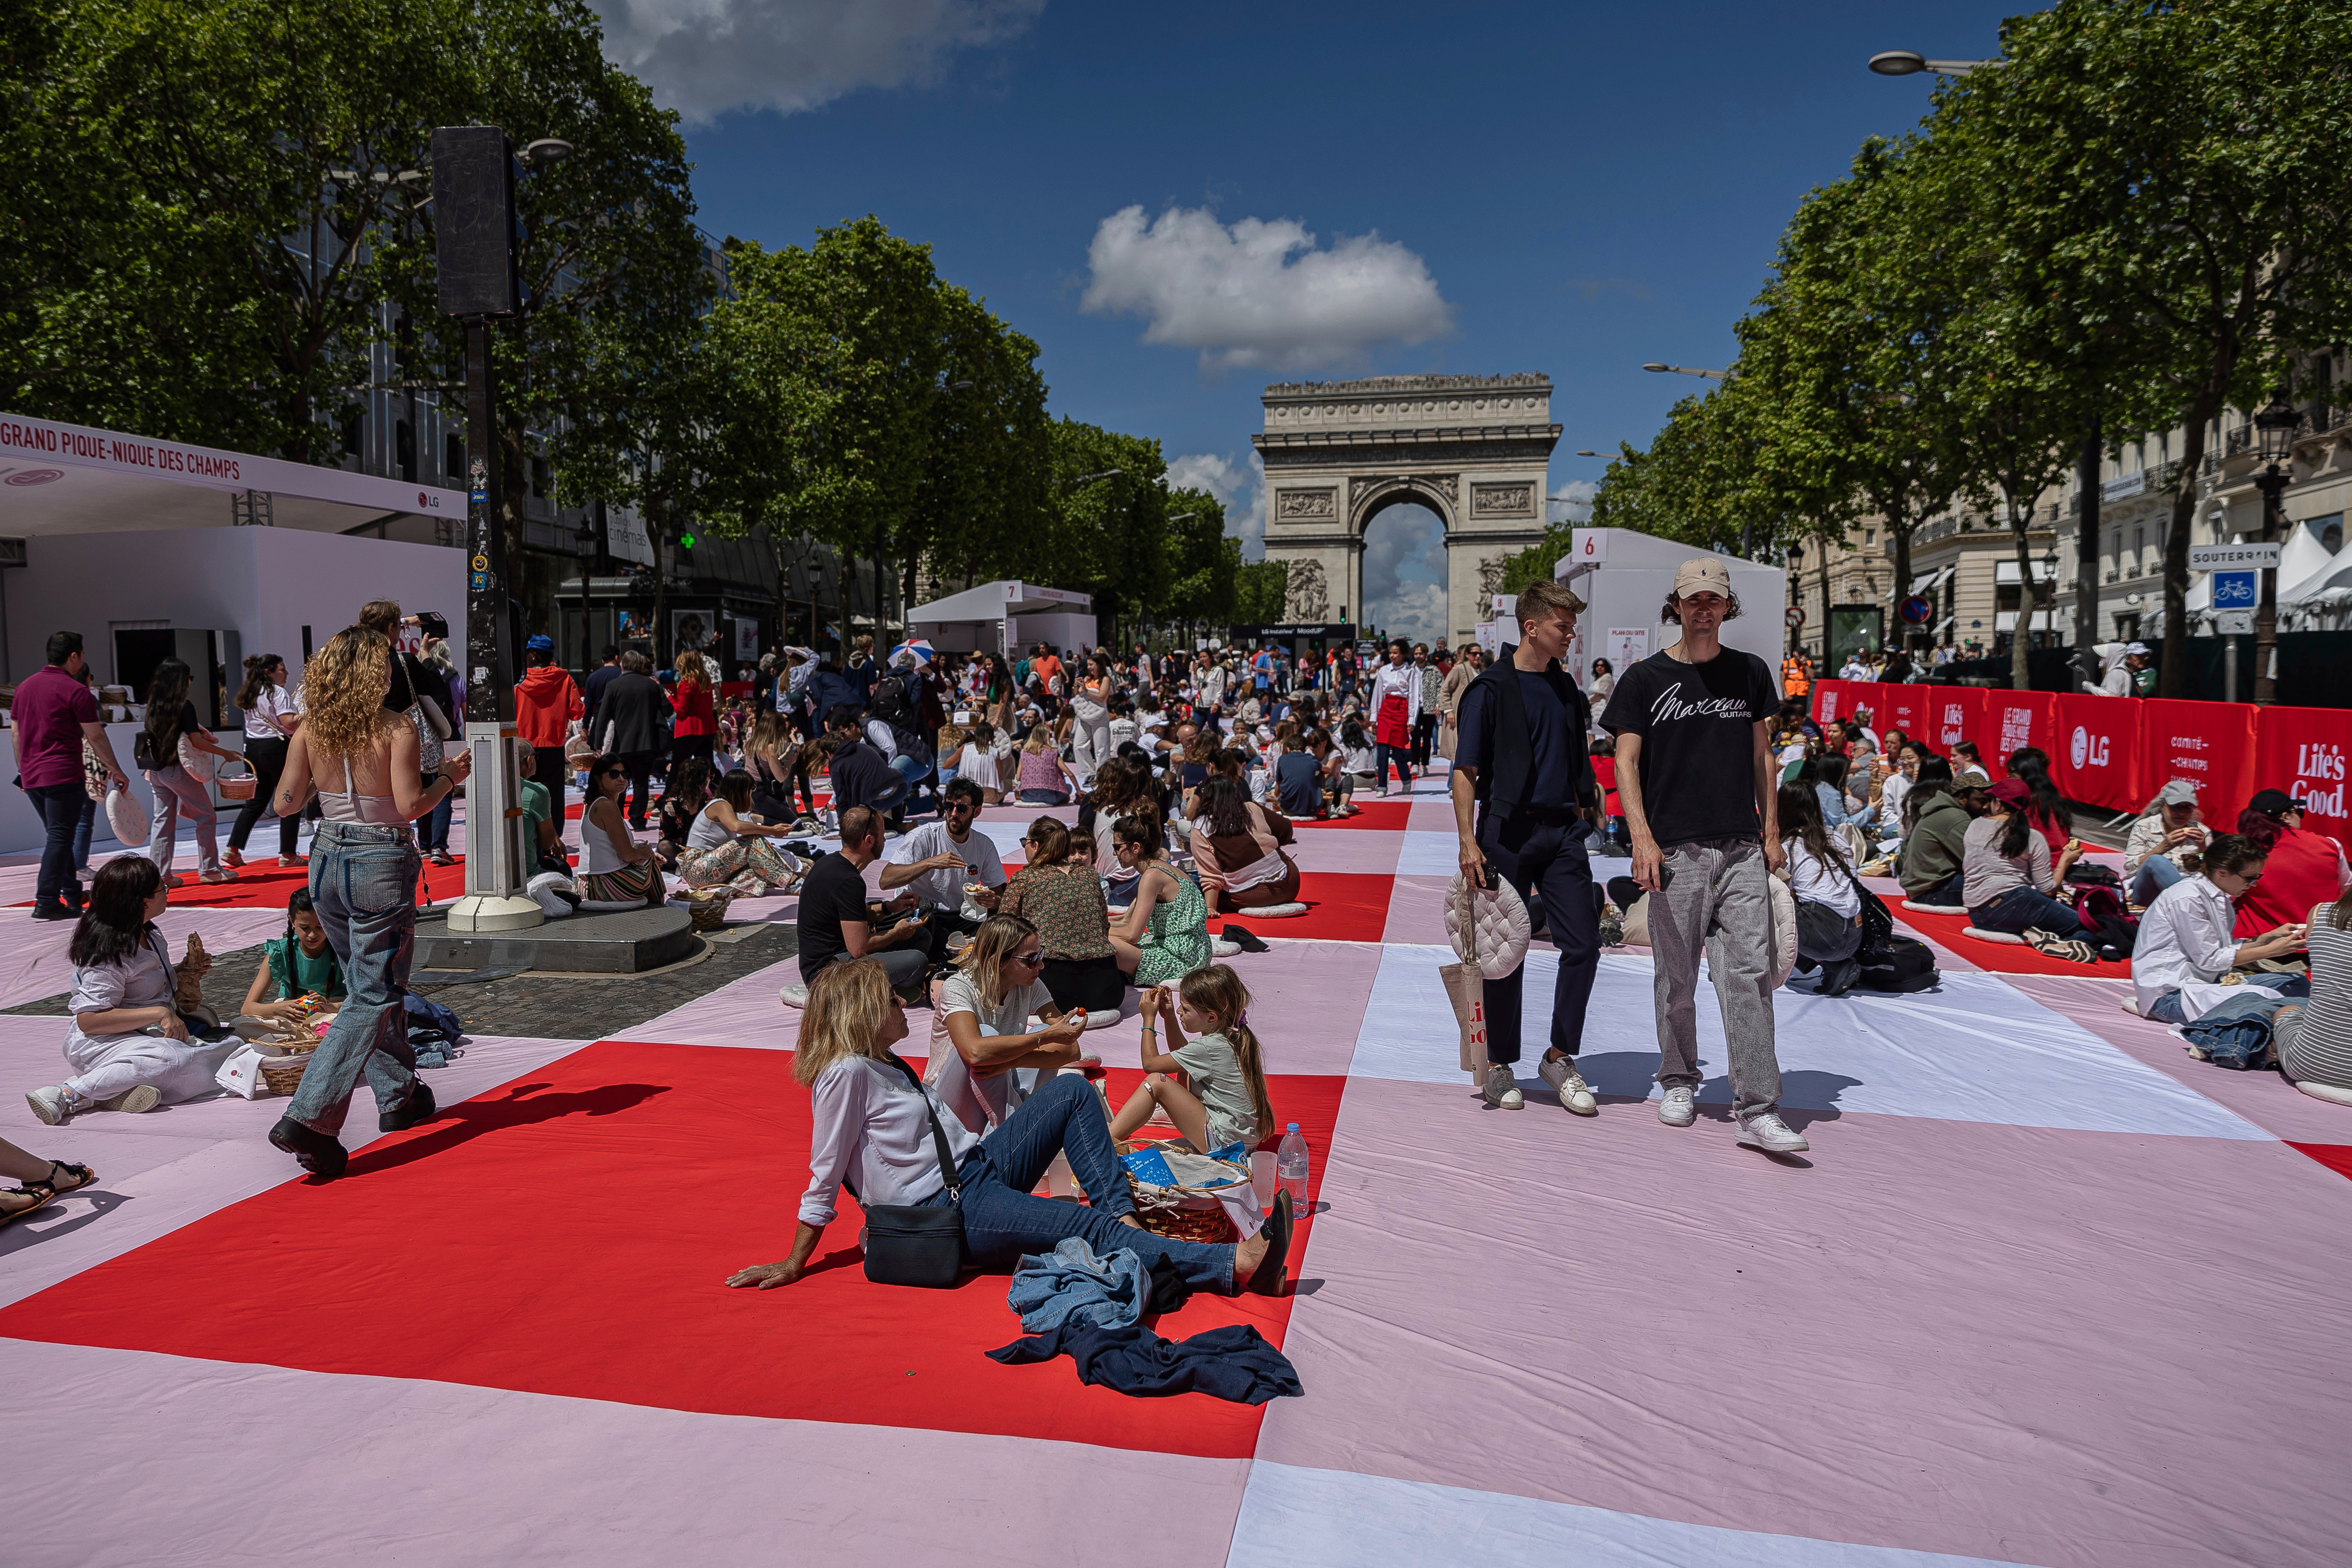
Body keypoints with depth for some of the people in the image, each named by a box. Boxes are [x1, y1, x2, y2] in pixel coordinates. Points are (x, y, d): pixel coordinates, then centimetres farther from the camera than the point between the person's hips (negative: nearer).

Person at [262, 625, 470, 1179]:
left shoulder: (311, 730, 1)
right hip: (380, 867, -6)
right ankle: (308, 1118, -9)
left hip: (328, 860, 6)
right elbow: (410, 806, -18)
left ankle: (399, 1096, 32)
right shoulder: (396, 729, -13)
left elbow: (285, 803, 3)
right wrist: (448, 776, -1)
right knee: (373, 997, 1)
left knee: (371, 986, 20)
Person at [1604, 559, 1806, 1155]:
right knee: (1677, 978, 7)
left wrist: (1771, 832, 11)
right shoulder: (1645, 678, 3)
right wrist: (1641, 838, -11)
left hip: (1742, 849, 2)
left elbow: (1761, 756, 17)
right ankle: (1678, 1082, 27)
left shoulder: (1751, 673, 12)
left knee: (1749, 976, -6)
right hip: (1675, 849, -2)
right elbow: (1626, 762, 0)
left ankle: (1758, 1111, -4)